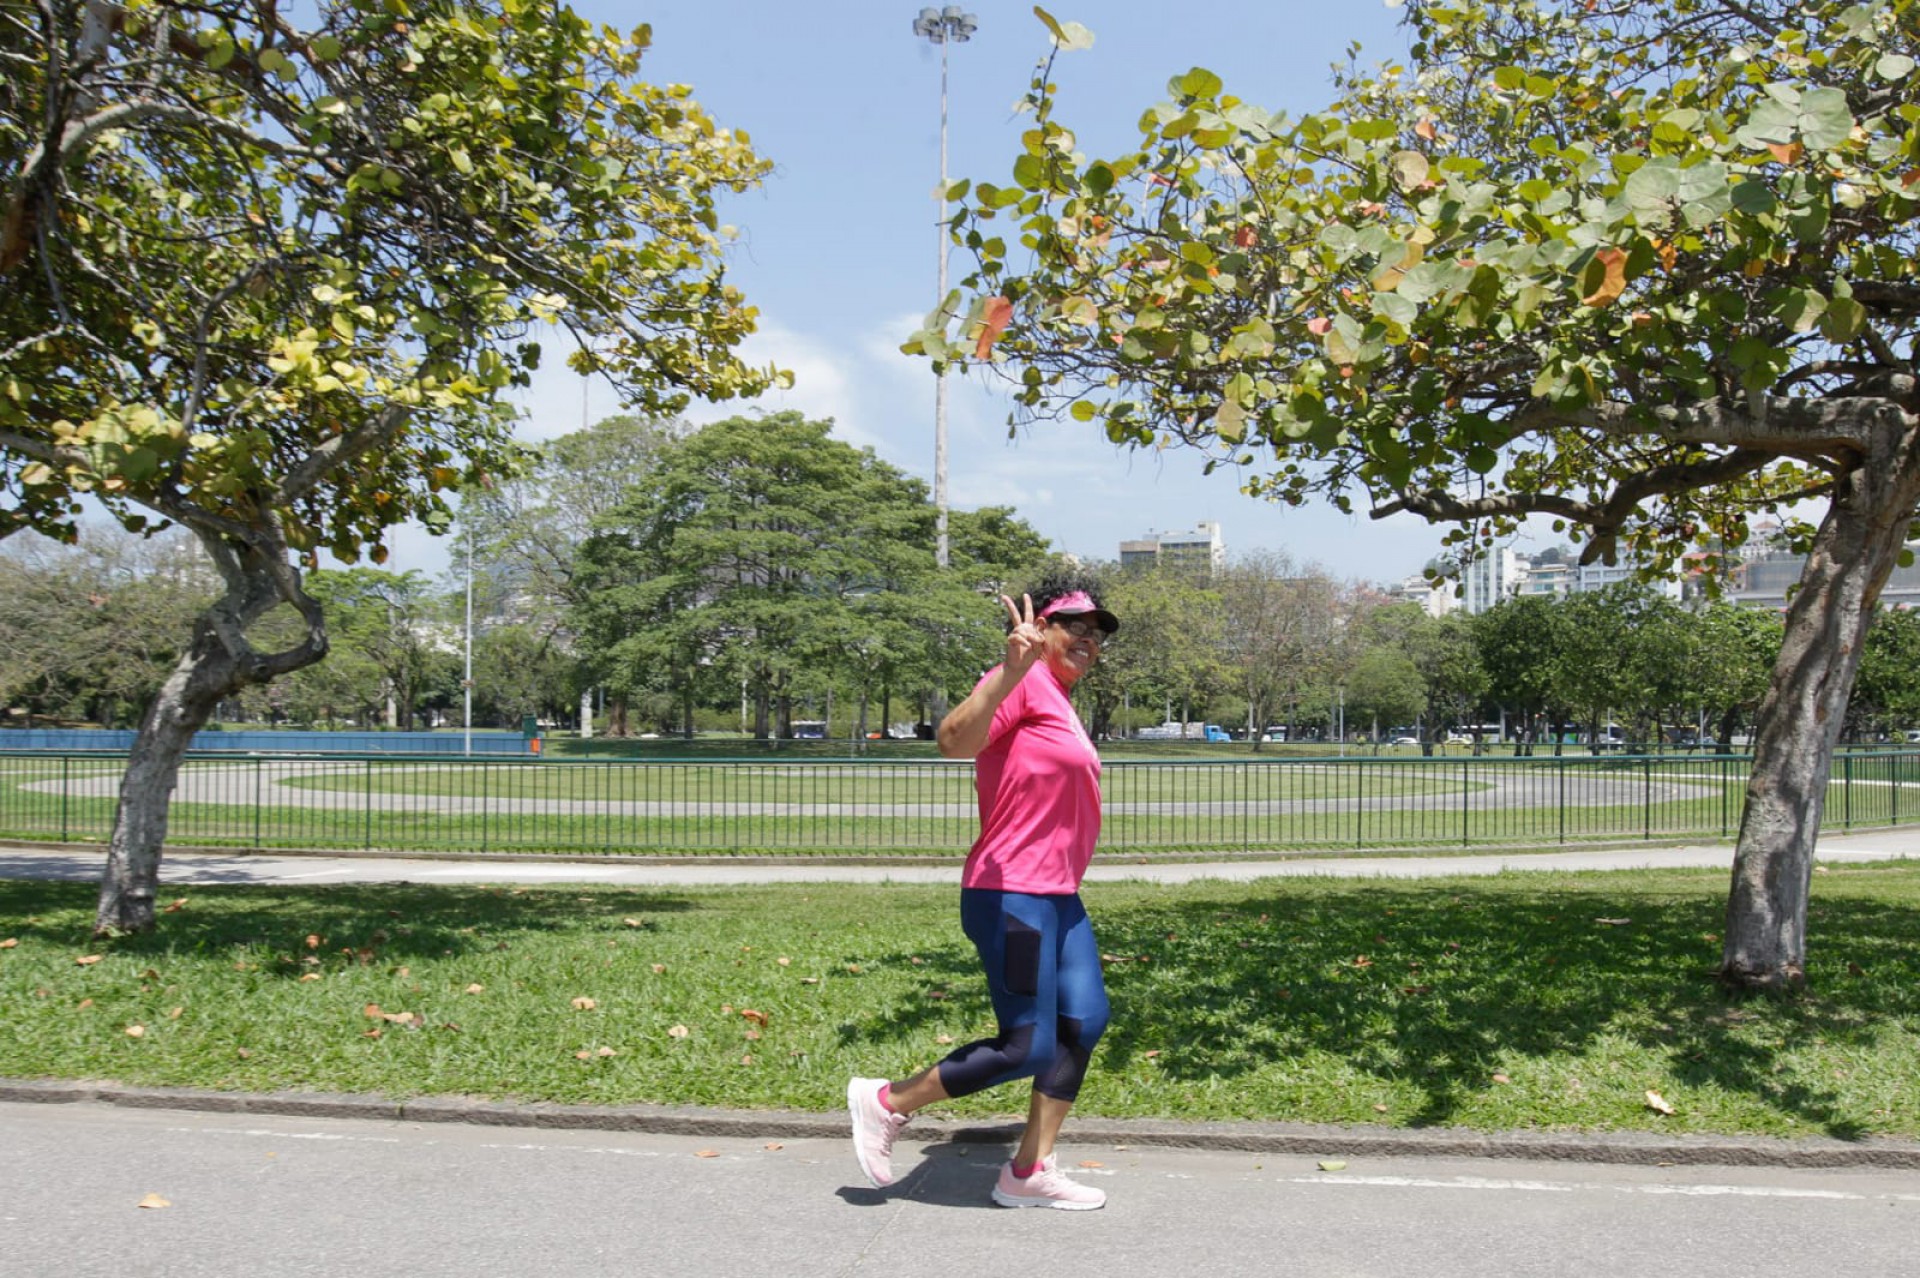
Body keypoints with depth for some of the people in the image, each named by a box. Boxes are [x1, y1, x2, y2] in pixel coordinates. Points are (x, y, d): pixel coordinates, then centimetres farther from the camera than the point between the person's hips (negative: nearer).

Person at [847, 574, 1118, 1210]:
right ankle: (886, 1103, 11)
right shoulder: (1025, 681, -13)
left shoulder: (1056, 697, 18)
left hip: (1057, 896, 10)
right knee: (1026, 1048, -7)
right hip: (1012, 896, -10)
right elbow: (955, 740, -32)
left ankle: (1028, 1174, 17)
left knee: (1084, 1021, 6)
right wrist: (1010, 671, -42)